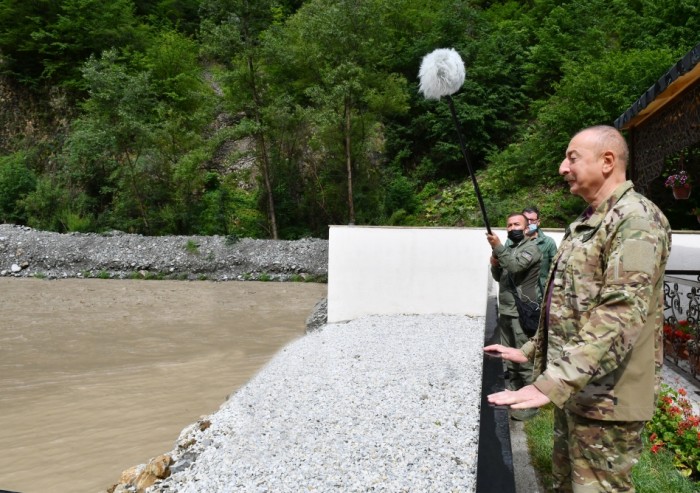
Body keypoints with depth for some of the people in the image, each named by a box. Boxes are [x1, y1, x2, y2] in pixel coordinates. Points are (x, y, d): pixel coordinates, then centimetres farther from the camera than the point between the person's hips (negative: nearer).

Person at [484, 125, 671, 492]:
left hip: (605, 396, -9)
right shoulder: (586, 222, 14)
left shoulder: (636, 219, -16)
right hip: (573, 386, 9)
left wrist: (552, 383, -34)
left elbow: (621, 314, -28)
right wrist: (531, 351, 19)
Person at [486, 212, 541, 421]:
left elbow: (516, 266, -25)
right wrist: (495, 264, 0)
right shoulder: (509, 249, 17)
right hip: (505, 312, 8)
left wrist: (497, 247, -29)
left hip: (522, 313, -8)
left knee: (525, 359, -5)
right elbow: (499, 277, 19)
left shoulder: (531, 247, -7)